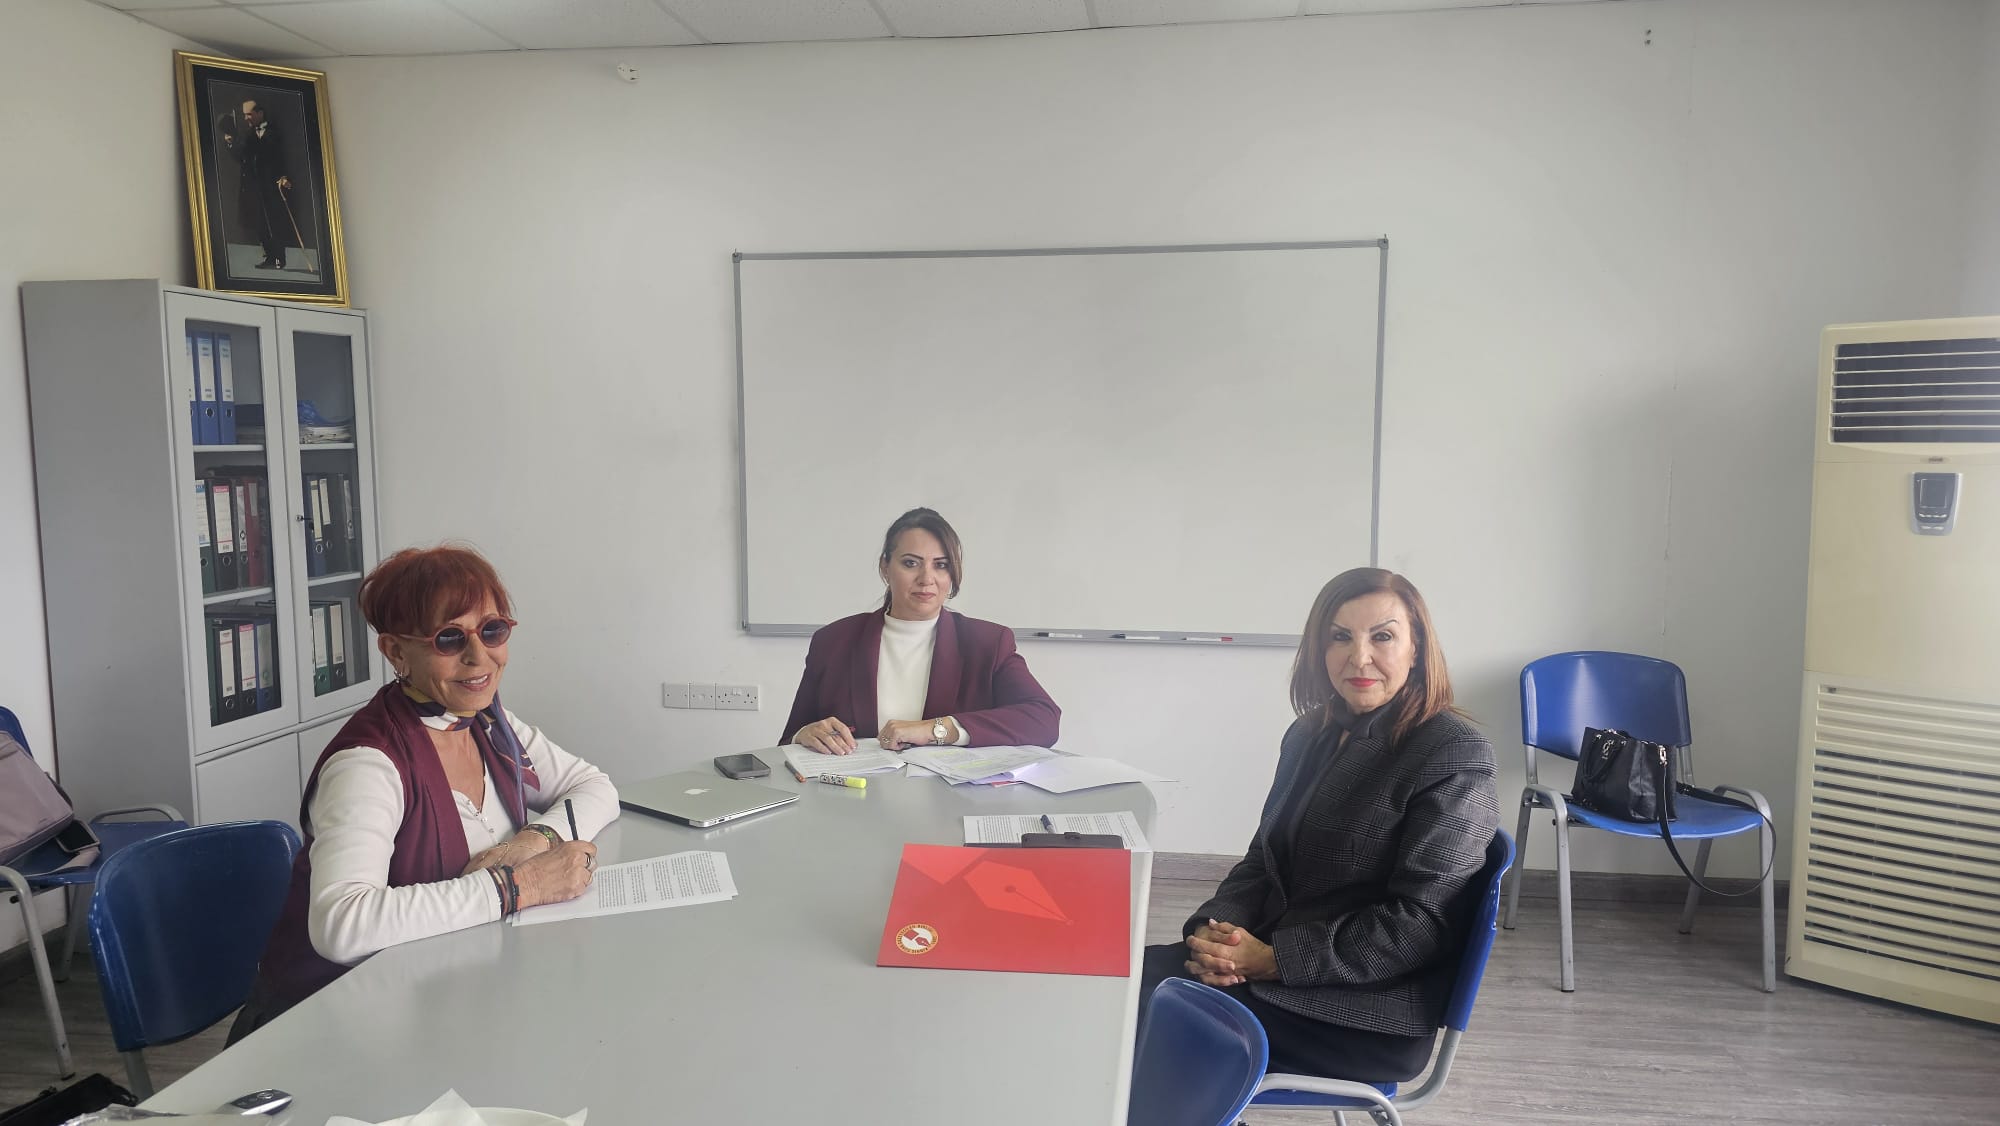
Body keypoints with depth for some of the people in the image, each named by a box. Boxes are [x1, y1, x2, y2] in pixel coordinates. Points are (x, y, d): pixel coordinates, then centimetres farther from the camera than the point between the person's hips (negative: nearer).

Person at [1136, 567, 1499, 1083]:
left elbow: (1420, 923, -15)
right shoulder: (1310, 737, 12)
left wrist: (1274, 959, -19)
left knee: (1140, 1005, -22)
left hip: (1370, 1014, -6)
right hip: (1264, 957, 7)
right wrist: (1215, 931, -8)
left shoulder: (1455, 755, -10)